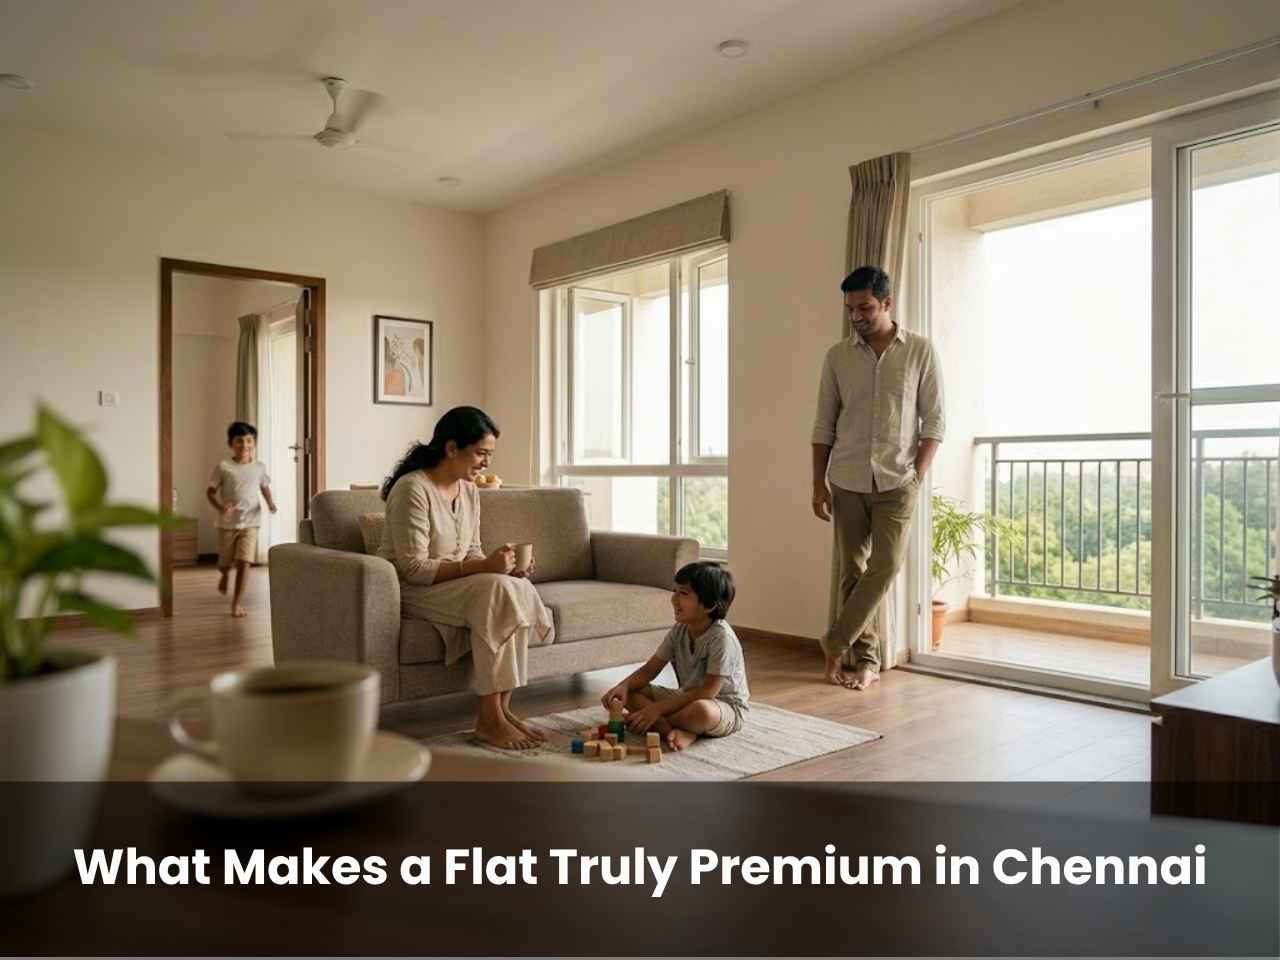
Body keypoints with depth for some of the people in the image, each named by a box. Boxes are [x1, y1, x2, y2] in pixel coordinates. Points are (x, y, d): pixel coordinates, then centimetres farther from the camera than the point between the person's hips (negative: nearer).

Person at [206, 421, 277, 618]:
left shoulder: (259, 467, 1)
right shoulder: (223, 467, -6)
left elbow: (265, 487, 17)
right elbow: (210, 491, -2)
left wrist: (270, 502, -3)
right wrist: (220, 507, -20)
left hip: (250, 522, 0)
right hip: (227, 523, 0)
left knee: (244, 562, -11)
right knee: (225, 562, 15)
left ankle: (237, 601, 0)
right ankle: (225, 574, 52)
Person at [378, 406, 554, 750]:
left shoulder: (468, 490, 6)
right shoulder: (412, 489, -19)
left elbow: (471, 553, 11)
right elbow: (412, 568, -23)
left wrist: (501, 566, -11)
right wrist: (482, 567, -29)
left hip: (453, 584, 8)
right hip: (406, 590, -7)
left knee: (519, 589, -20)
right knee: (496, 592, -30)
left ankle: (502, 707, -15)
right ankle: (489, 719, -24)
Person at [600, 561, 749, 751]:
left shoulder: (721, 637, -25)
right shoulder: (679, 630, -3)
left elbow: (707, 692, -27)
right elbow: (650, 669, -1)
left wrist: (658, 709, -30)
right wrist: (624, 685, -22)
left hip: (727, 707, -7)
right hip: (688, 698, 7)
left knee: (700, 710, -42)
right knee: (630, 692, -7)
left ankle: (659, 724, -14)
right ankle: (676, 732, -24)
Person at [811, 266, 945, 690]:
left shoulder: (921, 351, 0)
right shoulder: (837, 357, 5)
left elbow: (933, 421, 0)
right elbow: (824, 424, 7)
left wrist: (917, 475, -8)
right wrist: (818, 483, 2)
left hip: (896, 482, -2)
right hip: (847, 481, 2)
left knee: (885, 567, -9)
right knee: (852, 571, 4)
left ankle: (836, 643, 6)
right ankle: (866, 659, 15)